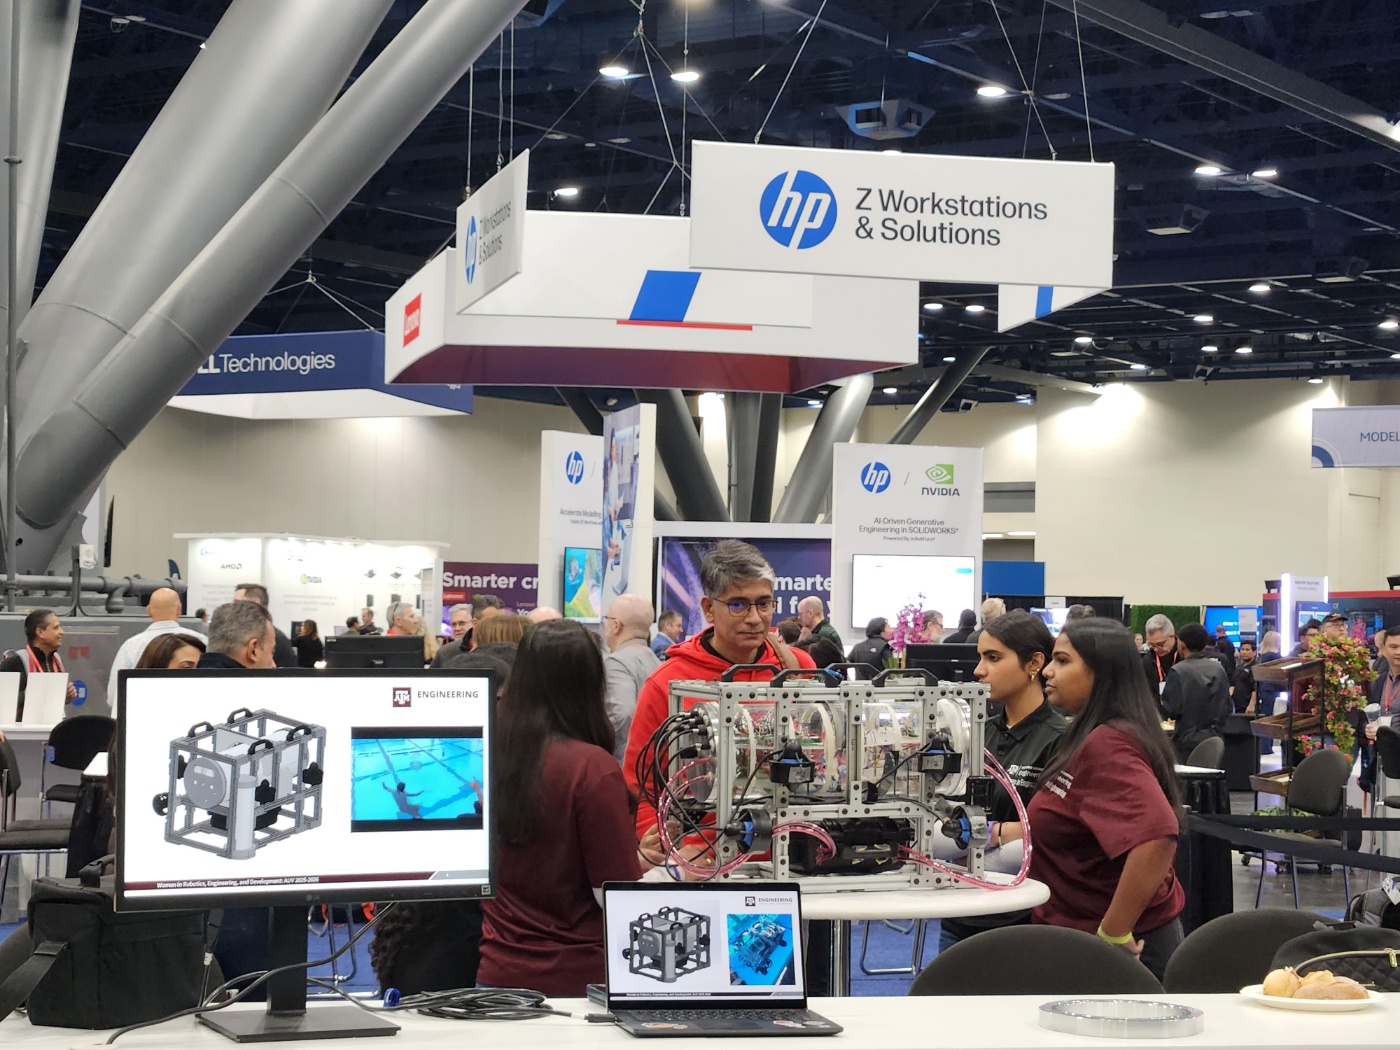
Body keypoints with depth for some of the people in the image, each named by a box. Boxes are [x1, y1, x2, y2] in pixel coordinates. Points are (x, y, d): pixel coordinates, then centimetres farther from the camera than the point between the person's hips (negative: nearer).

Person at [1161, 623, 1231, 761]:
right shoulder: (1219, 669, 4)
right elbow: (1228, 707, 8)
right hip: (1215, 739, 5)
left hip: (1188, 740, -5)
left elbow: (1171, 710, -14)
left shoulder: (1178, 671, -12)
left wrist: (1162, 704, 6)